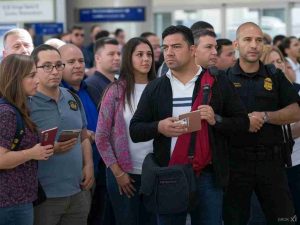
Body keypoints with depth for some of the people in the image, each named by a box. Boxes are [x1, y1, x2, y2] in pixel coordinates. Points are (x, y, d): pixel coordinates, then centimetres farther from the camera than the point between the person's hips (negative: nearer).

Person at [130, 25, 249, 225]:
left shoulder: (218, 82, 2)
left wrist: (216, 120, -14)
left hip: (208, 176, -1)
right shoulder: (155, 88, 8)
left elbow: (242, 122, 4)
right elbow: (135, 131, 6)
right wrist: (159, 127, -13)